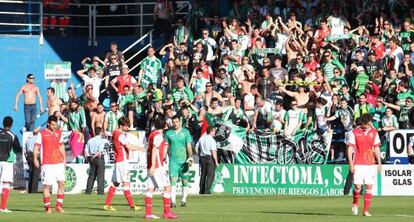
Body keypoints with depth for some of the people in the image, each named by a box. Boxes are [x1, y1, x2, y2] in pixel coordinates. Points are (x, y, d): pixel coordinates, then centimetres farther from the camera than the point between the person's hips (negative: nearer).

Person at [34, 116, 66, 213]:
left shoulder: (59, 133, 12)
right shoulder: (42, 133, -2)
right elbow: (36, 146, -5)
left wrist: (64, 159, 18)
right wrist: (35, 158, -15)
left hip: (59, 162, 4)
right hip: (47, 164, -4)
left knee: (61, 183, -3)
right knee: (47, 185, -2)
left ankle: (59, 205, 6)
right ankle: (47, 207, 4)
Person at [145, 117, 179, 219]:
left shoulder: (152, 134, 16)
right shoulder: (158, 136, -11)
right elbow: (154, 150, -19)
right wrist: (153, 166, -23)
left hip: (152, 166, 9)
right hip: (158, 166, -9)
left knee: (151, 188, 5)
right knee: (167, 187, -5)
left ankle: (148, 213, 1)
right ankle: (167, 212, -6)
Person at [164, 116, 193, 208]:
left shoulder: (185, 132, 5)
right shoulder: (168, 133, 7)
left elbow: (189, 146, 1)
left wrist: (190, 157, -11)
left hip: (184, 160, 0)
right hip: (173, 160, 0)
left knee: (185, 181, 7)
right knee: (173, 180, -12)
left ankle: (184, 200, 19)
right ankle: (173, 201, -16)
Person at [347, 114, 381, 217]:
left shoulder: (374, 133, 8)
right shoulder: (355, 133, -1)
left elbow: (376, 148, 13)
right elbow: (350, 148, -1)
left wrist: (379, 163, 8)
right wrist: (351, 163, -8)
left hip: (371, 164, 3)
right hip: (358, 164, -3)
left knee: (369, 187, -1)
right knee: (358, 186, -9)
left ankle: (366, 210, 4)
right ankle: (355, 203, 20)